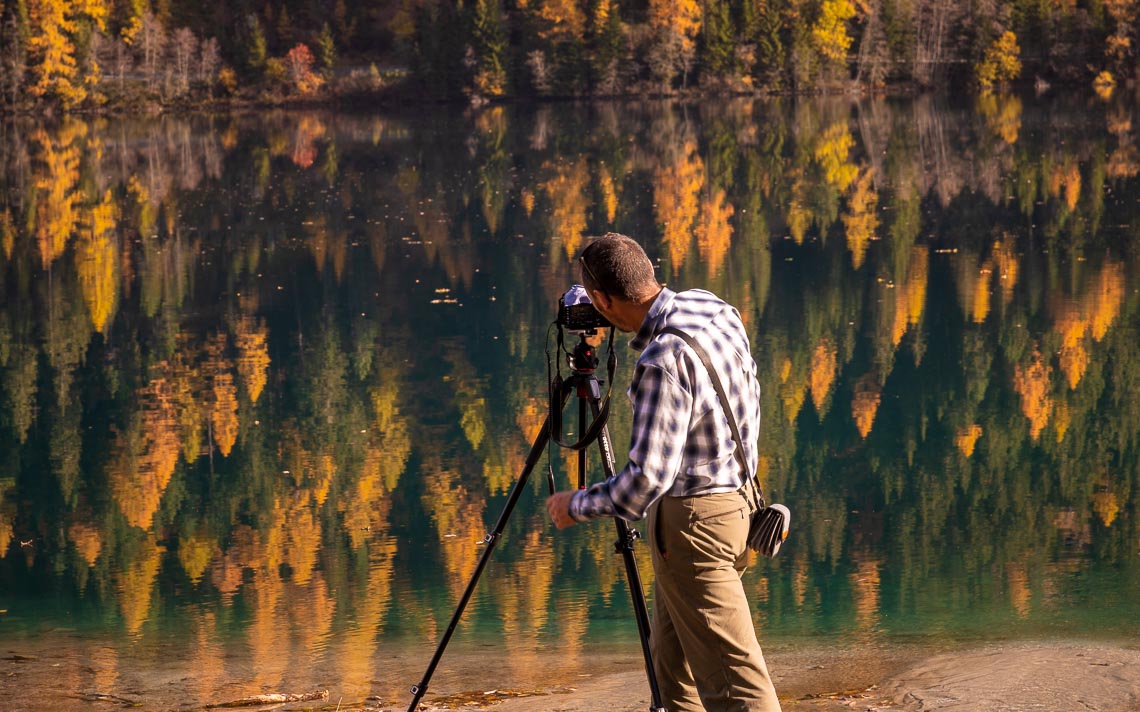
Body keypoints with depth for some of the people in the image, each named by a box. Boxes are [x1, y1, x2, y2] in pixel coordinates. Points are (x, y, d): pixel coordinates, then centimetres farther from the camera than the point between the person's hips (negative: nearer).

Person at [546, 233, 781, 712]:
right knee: (673, 657, 19)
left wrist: (578, 506, -10)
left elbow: (646, 478, -26)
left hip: (693, 519, -10)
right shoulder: (713, 307, 1)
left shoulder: (664, 360, -27)